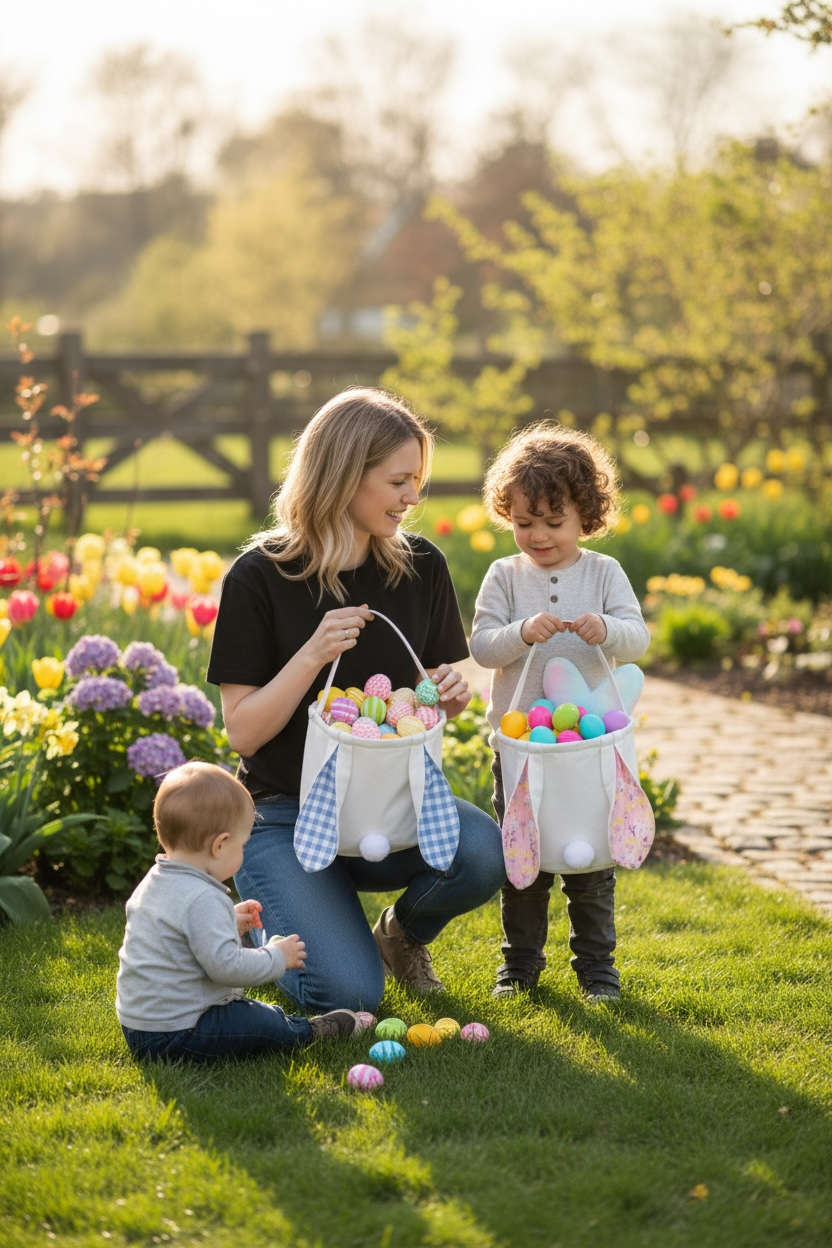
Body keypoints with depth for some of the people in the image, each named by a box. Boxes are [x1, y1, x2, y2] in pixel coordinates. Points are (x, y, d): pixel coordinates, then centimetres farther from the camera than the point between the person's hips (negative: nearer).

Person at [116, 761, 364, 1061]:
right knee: (268, 1023, -2)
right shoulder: (202, 900, -25)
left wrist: (230, 923, 22)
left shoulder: (154, 882, 9)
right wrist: (277, 957, -12)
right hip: (176, 1034, -10)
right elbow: (226, 965, -27)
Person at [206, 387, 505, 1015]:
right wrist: (313, 655, -25)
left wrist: (452, 693, -12)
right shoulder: (260, 577, -11)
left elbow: (437, 692, 12)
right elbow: (242, 732, -11)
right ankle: (265, 931, 14)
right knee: (350, 993, -23)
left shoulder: (422, 567, 1)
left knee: (484, 853, -30)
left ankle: (404, 930, 6)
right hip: (288, 816, -4)